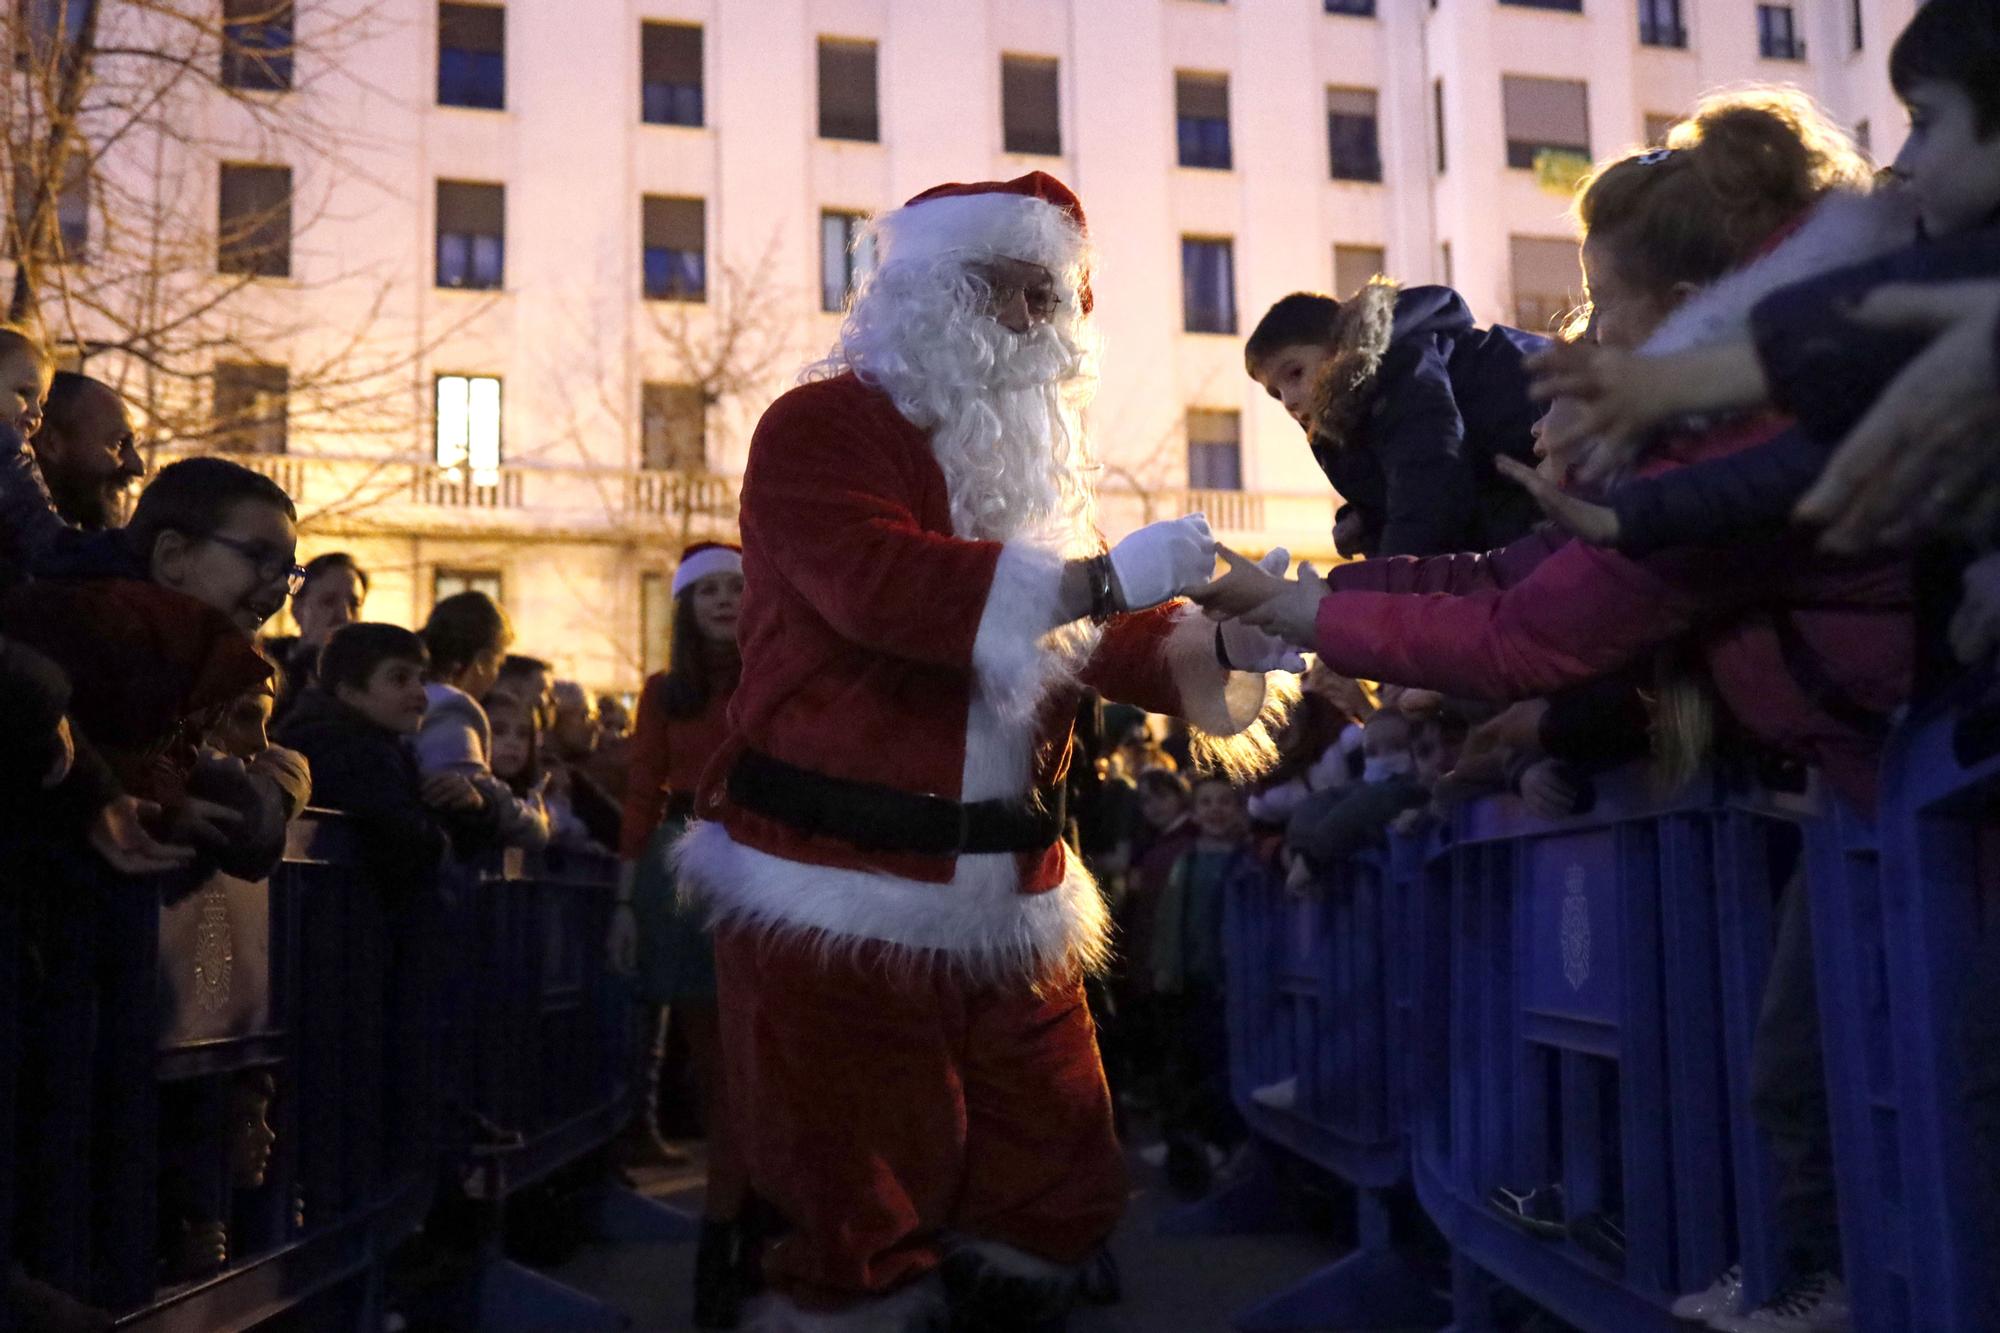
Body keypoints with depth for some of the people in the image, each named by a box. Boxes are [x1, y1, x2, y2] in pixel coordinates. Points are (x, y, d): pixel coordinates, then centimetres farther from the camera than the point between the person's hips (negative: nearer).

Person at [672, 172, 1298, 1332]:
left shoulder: (1028, 462, 19)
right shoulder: (824, 427, -7)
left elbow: (1100, 645, 16)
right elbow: (879, 584, -25)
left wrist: (1225, 640, -3)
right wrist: (1101, 577, -28)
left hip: (1008, 905, 8)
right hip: (843, 904, -7)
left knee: (1063, 1195, 13)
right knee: (865, 1228, 0)